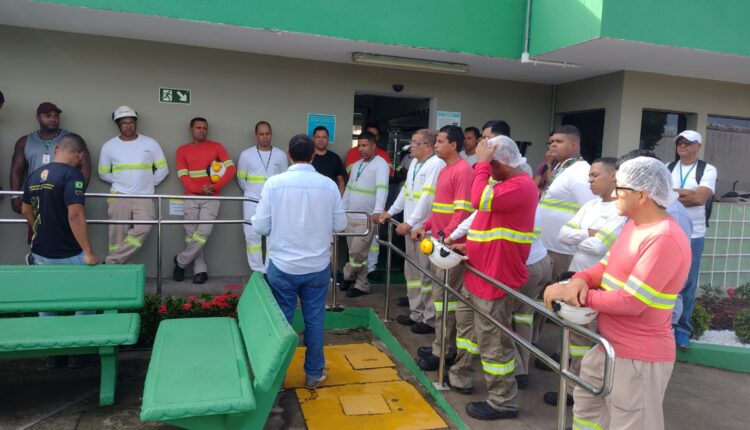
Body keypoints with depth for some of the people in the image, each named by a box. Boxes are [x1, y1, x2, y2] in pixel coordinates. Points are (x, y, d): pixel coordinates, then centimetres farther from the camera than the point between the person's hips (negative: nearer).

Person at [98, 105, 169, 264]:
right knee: (118, 235, -2)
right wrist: (121, 182, 5)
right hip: (119, 197, 1)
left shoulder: (150, 143, 5)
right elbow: (103, 174, 14)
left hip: (144, 197, 0)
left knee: (143, 229, -19)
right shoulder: (109, 146, 7)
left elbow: (163, 169, 8)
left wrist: (149, 184, 4)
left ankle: (111, 262, -11)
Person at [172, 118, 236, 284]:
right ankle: (200, 270, 11)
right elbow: (183, 176, -1)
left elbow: (231, 168, -3)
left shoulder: (216, 147, 5)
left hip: (211, 198, -2)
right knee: (191, 234, 1)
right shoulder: (182, 150, 8)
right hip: (191, 198, 2)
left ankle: (181, 261, 6)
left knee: (204, 232, -12)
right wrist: (200, 189, -15)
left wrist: (215, 186, -14)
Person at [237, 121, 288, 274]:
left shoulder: (281, 155, 4)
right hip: (252, 202, 0)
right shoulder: (246, 155, 2)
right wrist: (252, 192, 4)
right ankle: (257, 271, 9)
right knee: (252, 235, 0)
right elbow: (241, 179, 8)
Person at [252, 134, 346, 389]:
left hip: (283, 265, -1)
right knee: (315, 319, 14)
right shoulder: (329, 185, -7)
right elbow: (340, 225, 1)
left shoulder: (274, 183, -11)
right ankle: (314, 374, 26)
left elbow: (260, 227, -9)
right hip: (318, 266, 1)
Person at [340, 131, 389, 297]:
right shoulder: (356, 165, 15)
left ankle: (348, 276, 19)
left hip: (367, 218, -7)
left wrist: (378, 211, -38)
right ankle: (361, 284, 22)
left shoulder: (380, 164, -10)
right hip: (350, 216, 7)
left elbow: (382, 188, -24)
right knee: (358, 253, 11)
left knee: (357, 253, -5)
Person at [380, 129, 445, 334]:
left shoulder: (436, 165, -14)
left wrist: (410, 222, -21)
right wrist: (391, 211, 21)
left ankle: (430, 319, 9)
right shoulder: (414, 163, 15)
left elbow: (427, 196, -20)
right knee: (412, 271, 15)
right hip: (411, 227, 9)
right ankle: (416, 313, 28)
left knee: (426, 275, -2)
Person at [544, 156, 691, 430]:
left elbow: (631, 301, -27)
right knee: (586, 402, 26)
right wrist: (580, 280, -11)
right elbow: (606, 266, 10)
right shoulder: (634, 225, 8)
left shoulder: (665, 239, -25)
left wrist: (582, 297, -16)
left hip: (638, 358, -10)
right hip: (610, 346, 10)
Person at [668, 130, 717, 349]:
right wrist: (687, 195, -12)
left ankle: (682, 329, 16)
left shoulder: (708, 170, 1)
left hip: (693, 236, -1)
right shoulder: (667, 169, 7)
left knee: (688, 283, 5)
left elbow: (701, 197, -13)